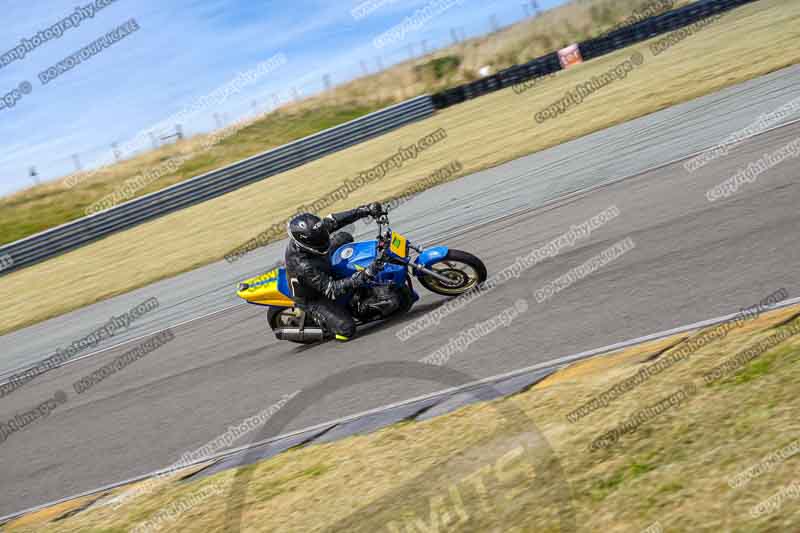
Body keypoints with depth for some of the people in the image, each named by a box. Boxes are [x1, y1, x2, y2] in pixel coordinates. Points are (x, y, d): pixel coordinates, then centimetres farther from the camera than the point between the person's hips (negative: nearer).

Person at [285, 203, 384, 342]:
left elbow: (333, 220, -15)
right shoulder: (303, 266, -45)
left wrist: (366, 210, -22)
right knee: (346, 330, -20)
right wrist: (363, 277, -47)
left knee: (344, 237, 13)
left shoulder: (310, 233, -26)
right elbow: (331, 290, -40)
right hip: (312, 298, -8)